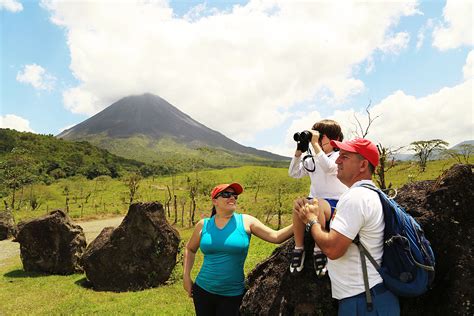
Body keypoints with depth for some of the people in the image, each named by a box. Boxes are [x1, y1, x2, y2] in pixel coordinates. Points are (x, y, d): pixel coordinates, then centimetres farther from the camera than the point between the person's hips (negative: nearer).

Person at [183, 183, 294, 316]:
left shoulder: (246, 221, -7)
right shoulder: (203, 225, -2)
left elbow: (276, 237, -13)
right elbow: (190, 249, 13)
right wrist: (186, 276, 7)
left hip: (233, 295, -2)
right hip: (202, 290, 2)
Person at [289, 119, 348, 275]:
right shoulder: (312, 160, 14)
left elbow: (328, 167, -24)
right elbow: (293, 173, 12)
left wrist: (315, 144, -22)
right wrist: (299, 151, 3)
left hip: (335, 205, -4)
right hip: (315, 203, 4)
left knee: (316, 204, -38)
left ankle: (319, 249, -24)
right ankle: (299, 248, -20)